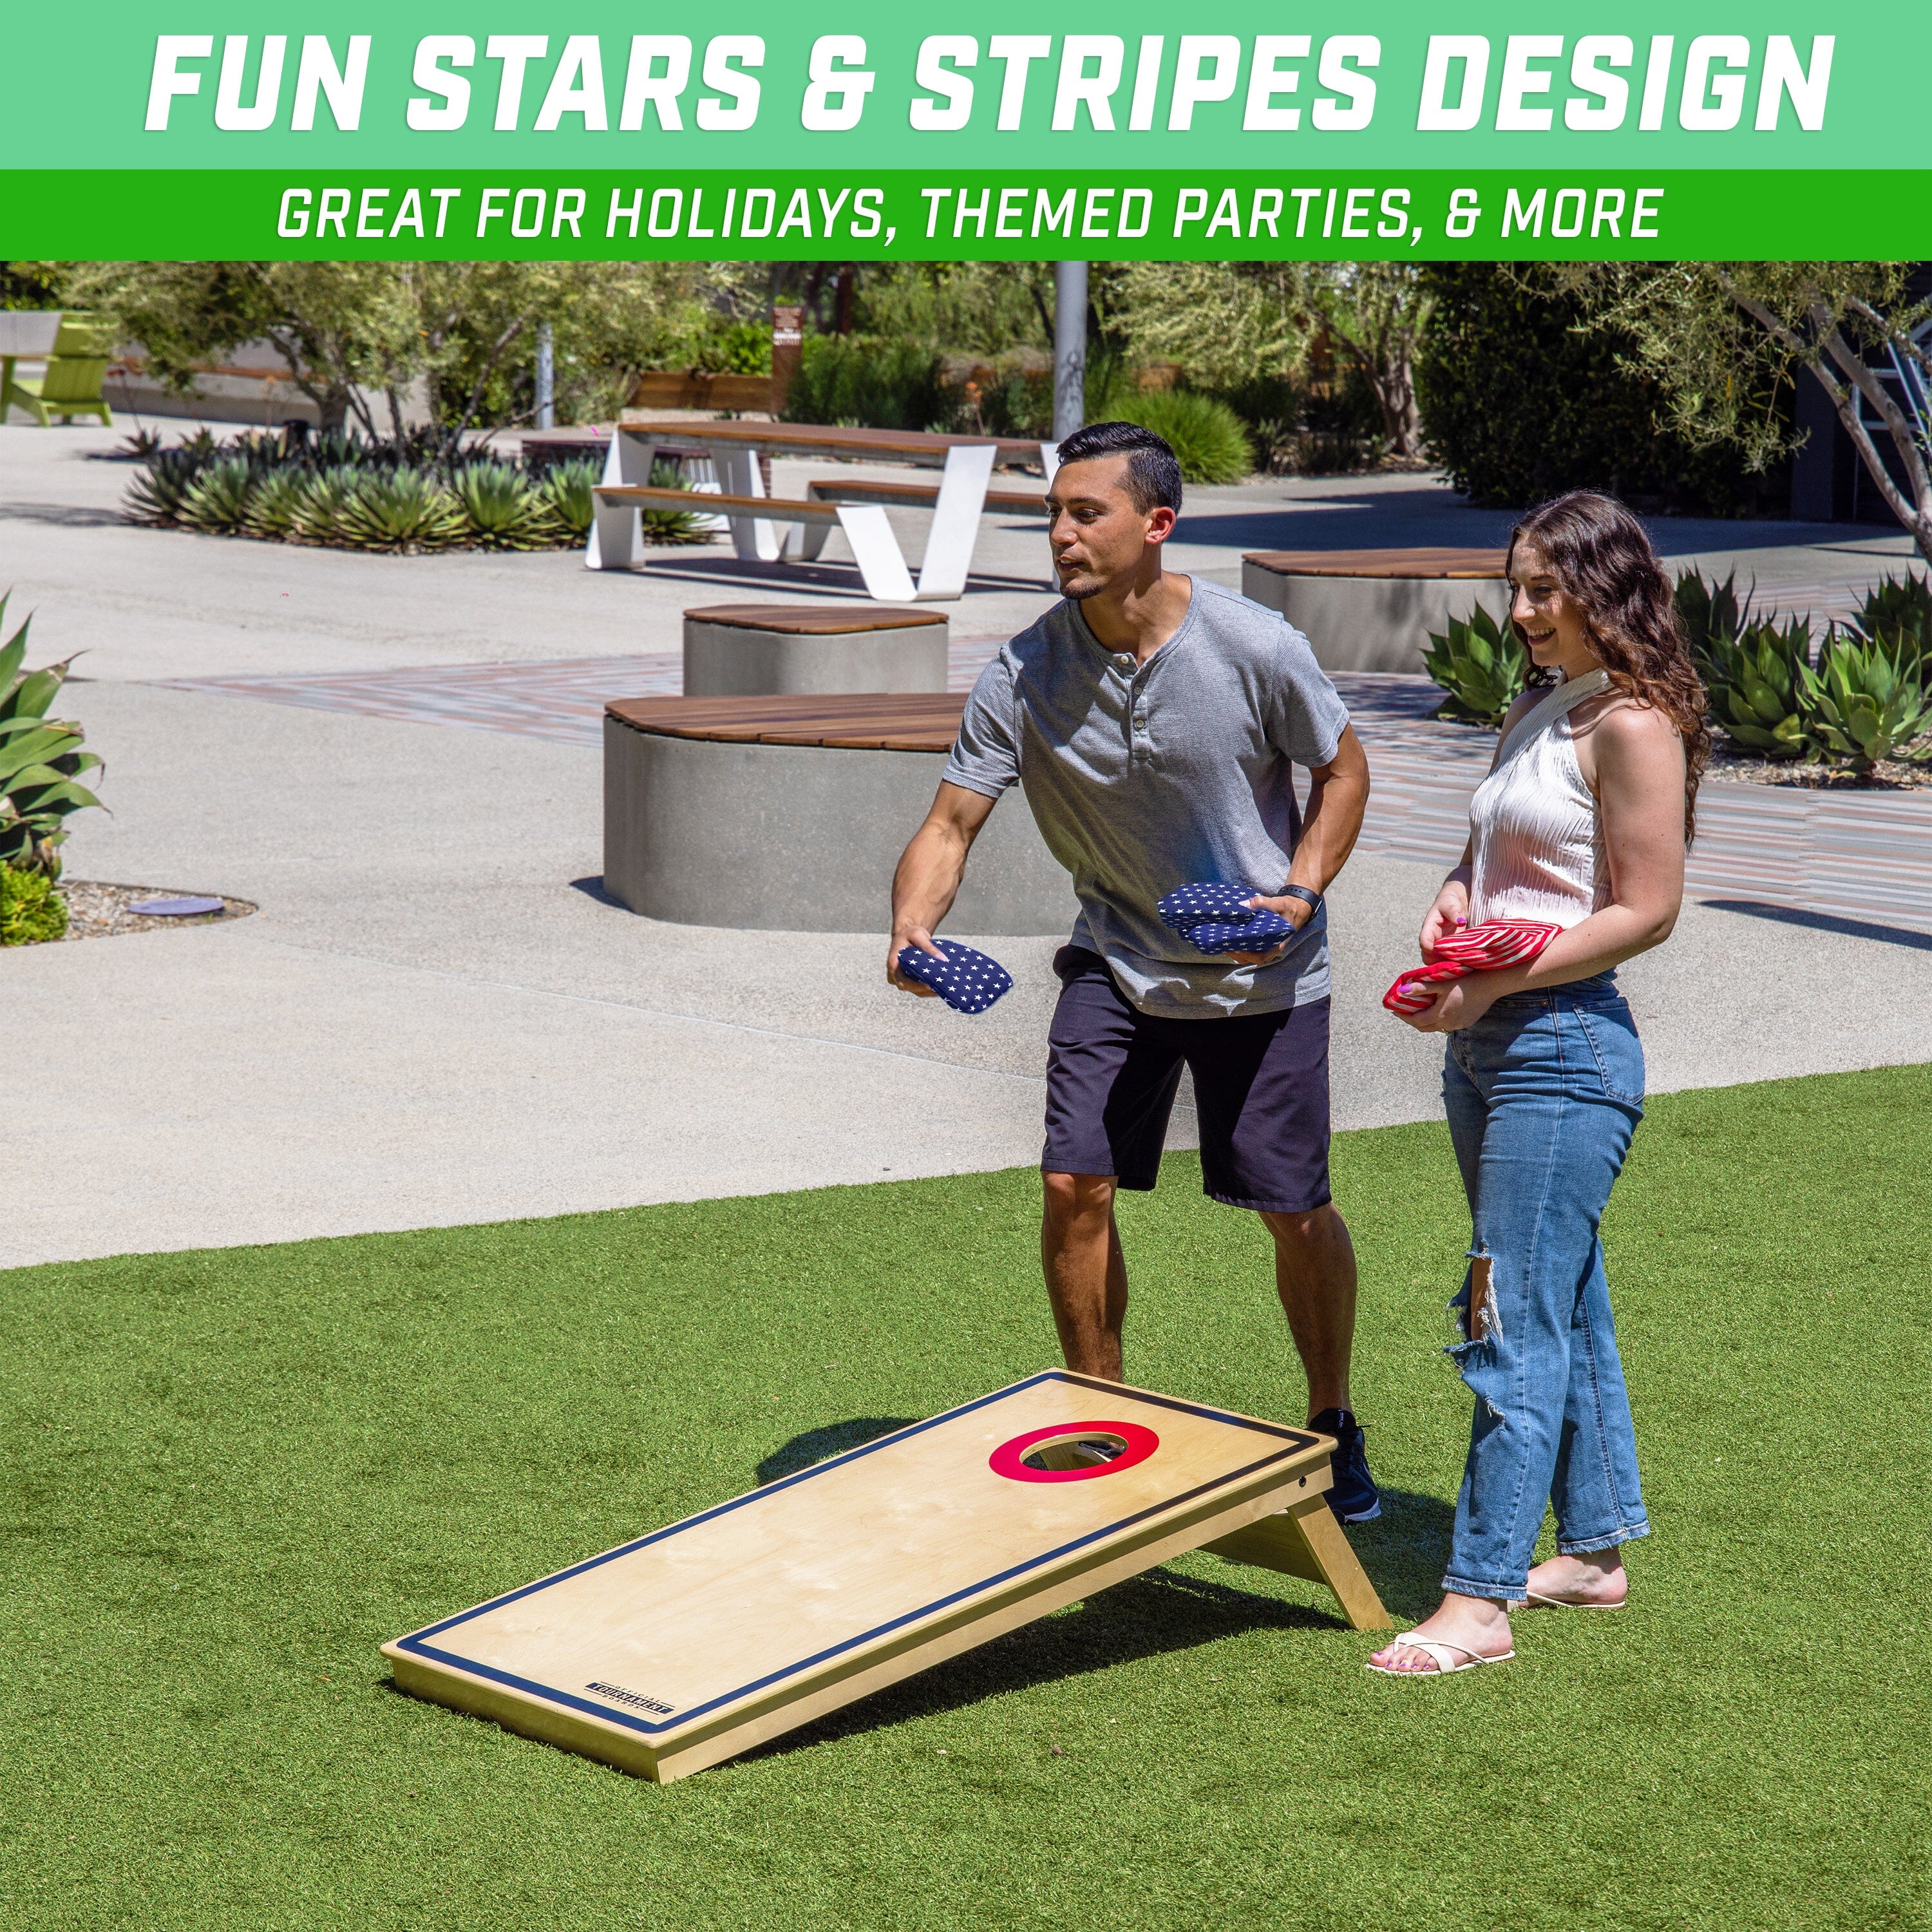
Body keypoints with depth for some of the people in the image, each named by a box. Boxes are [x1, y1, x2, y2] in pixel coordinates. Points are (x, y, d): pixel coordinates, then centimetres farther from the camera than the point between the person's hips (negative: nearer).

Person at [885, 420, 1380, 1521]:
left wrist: (1302, 890, -17)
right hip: (1119, 962, 2)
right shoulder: (1025, 676, -13)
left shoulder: (1255, 649, -18)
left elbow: (1344, 771, -2)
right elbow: (952, 823, -13)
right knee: (1076, 1185, -6)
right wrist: (912, 927, -33)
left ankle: (1334, 1427, 27)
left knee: (1296, 1212, 4)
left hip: (1266, 974, -2)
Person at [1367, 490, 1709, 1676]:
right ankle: (1596, 1550, 27)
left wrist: (1498, 980, -20)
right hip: (1487, 1044, 9)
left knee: (1515, 1324, -9)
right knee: (1565, 1312, 16)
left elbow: (1647, 911, -16)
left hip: (1565, 1049, -9)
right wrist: (1451, 910, 1)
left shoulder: (1633, 723, -12)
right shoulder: (1535, 715, 15)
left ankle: (1482, 1600, -8)